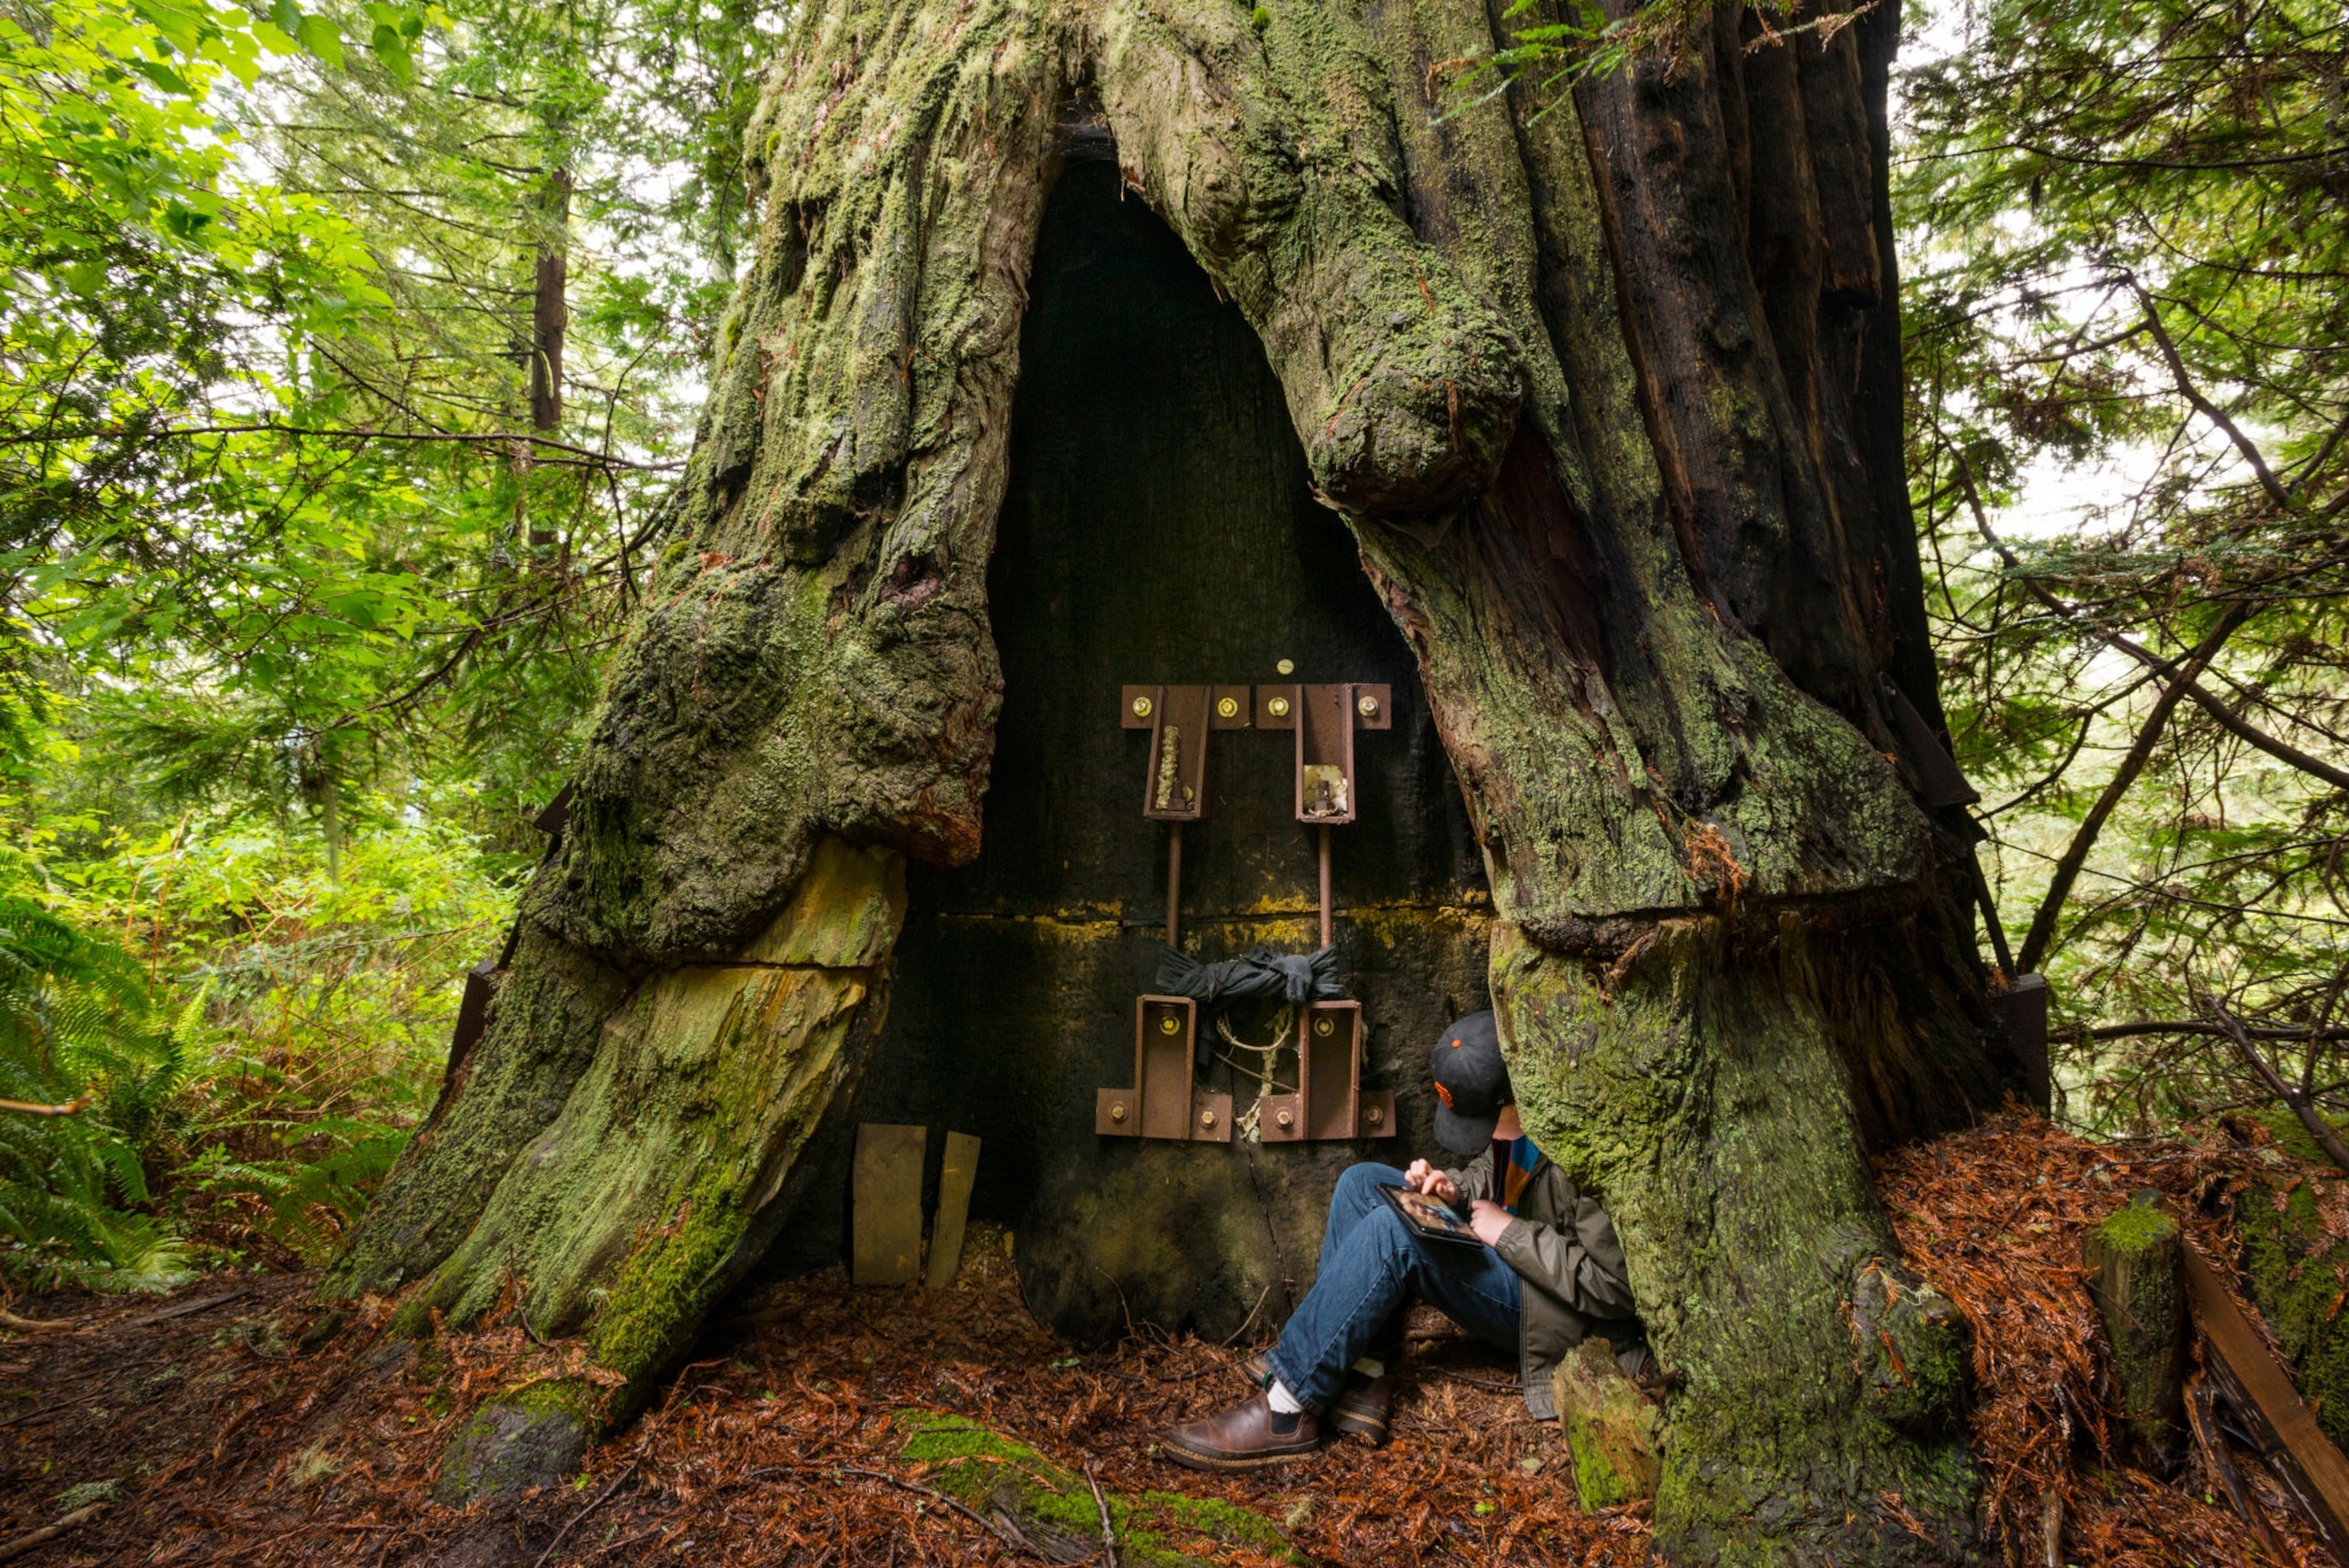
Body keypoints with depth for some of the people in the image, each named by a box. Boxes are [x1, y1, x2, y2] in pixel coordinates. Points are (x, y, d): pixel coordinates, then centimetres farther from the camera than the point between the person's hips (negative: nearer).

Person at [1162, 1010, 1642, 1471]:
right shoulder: (1512, 1114, -5)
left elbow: (1614, 1285, -27)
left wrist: (1510, 1233, -23)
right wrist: (1456, 1189, -7)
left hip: (1553, 1315, -9)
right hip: (1504, 1262, 9)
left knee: (1392, 1231, -27)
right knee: (1363, 1183, -2)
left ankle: (1288, 1409, -20)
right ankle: (1360, 1380, -9)